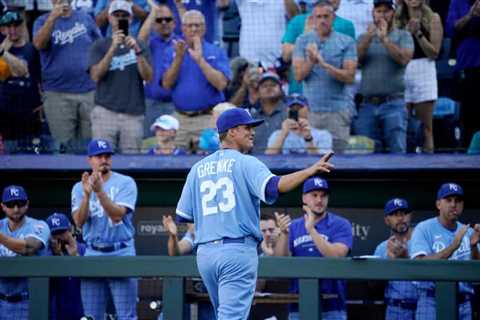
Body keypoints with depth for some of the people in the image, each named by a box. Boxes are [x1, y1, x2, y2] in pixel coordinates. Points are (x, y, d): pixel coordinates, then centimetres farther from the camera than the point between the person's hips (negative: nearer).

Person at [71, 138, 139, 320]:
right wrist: (87, 194, -18)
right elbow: (79, 222, -4)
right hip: (93, 255, 3)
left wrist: (99, 191, -25)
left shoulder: (125, 183, 0)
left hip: (121, 253, -3)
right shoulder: (79, 188, 9)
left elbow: (117, 215, -14)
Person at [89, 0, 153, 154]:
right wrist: (113, 48, -14)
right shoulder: (100, 45, 9)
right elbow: (96, 76, -5)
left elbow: (148, 77, -1)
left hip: (133, 114, 1)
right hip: (105, 112, -1)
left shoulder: (140, 46, 12)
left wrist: (137, 51, -16)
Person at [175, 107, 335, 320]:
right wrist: (310, 171, -29)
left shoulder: (198, 168, 14)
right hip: (238, 251, -6)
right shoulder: (245, 163, -4)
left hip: (204, 252, 6)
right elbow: (274, 186, -23)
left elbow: (183, 216, 12)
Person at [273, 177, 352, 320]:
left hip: (331, 306, -3)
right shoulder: (293, 227, 11)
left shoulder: (340, 225, 1)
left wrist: (311, 229, -19)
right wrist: (284, 233, -17)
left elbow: (336, 256, -15)